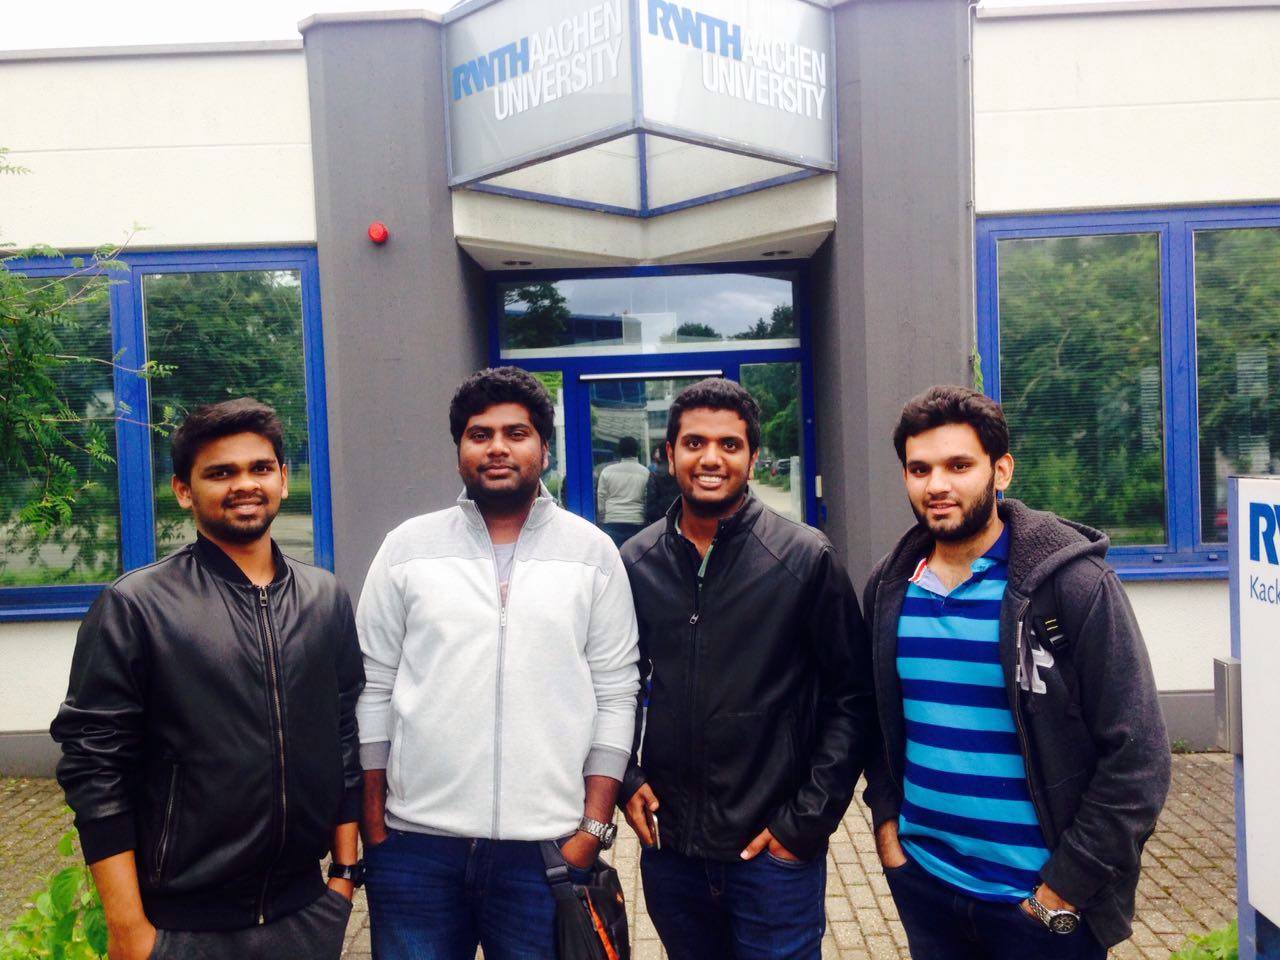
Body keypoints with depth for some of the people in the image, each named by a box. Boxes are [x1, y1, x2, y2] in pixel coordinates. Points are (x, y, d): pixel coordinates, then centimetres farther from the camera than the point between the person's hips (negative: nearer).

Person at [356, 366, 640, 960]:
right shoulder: (407, 548, 3)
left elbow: (615, 698, 1)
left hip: (547, 848, 0)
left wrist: (594, 829, -4)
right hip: (416, 844, 1)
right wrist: (372, 827, 3)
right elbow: (374, 690, 5)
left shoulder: (592, 552, 2)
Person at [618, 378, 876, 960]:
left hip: (775, 851, -3)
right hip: (668, 846, 3)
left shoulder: (804, 558, -9)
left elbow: (852, 696, -6)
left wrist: (810, 819, -9)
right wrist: (625, 779, 2)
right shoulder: (636, 561, 0)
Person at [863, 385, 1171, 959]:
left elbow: (1137, 755, -14)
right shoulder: (891, 586, 0)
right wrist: (886, 818, 2)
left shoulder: (1072, 581, -14)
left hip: (1039, 896, -4)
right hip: (921, 880, 5)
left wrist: (1066, 887, -13)